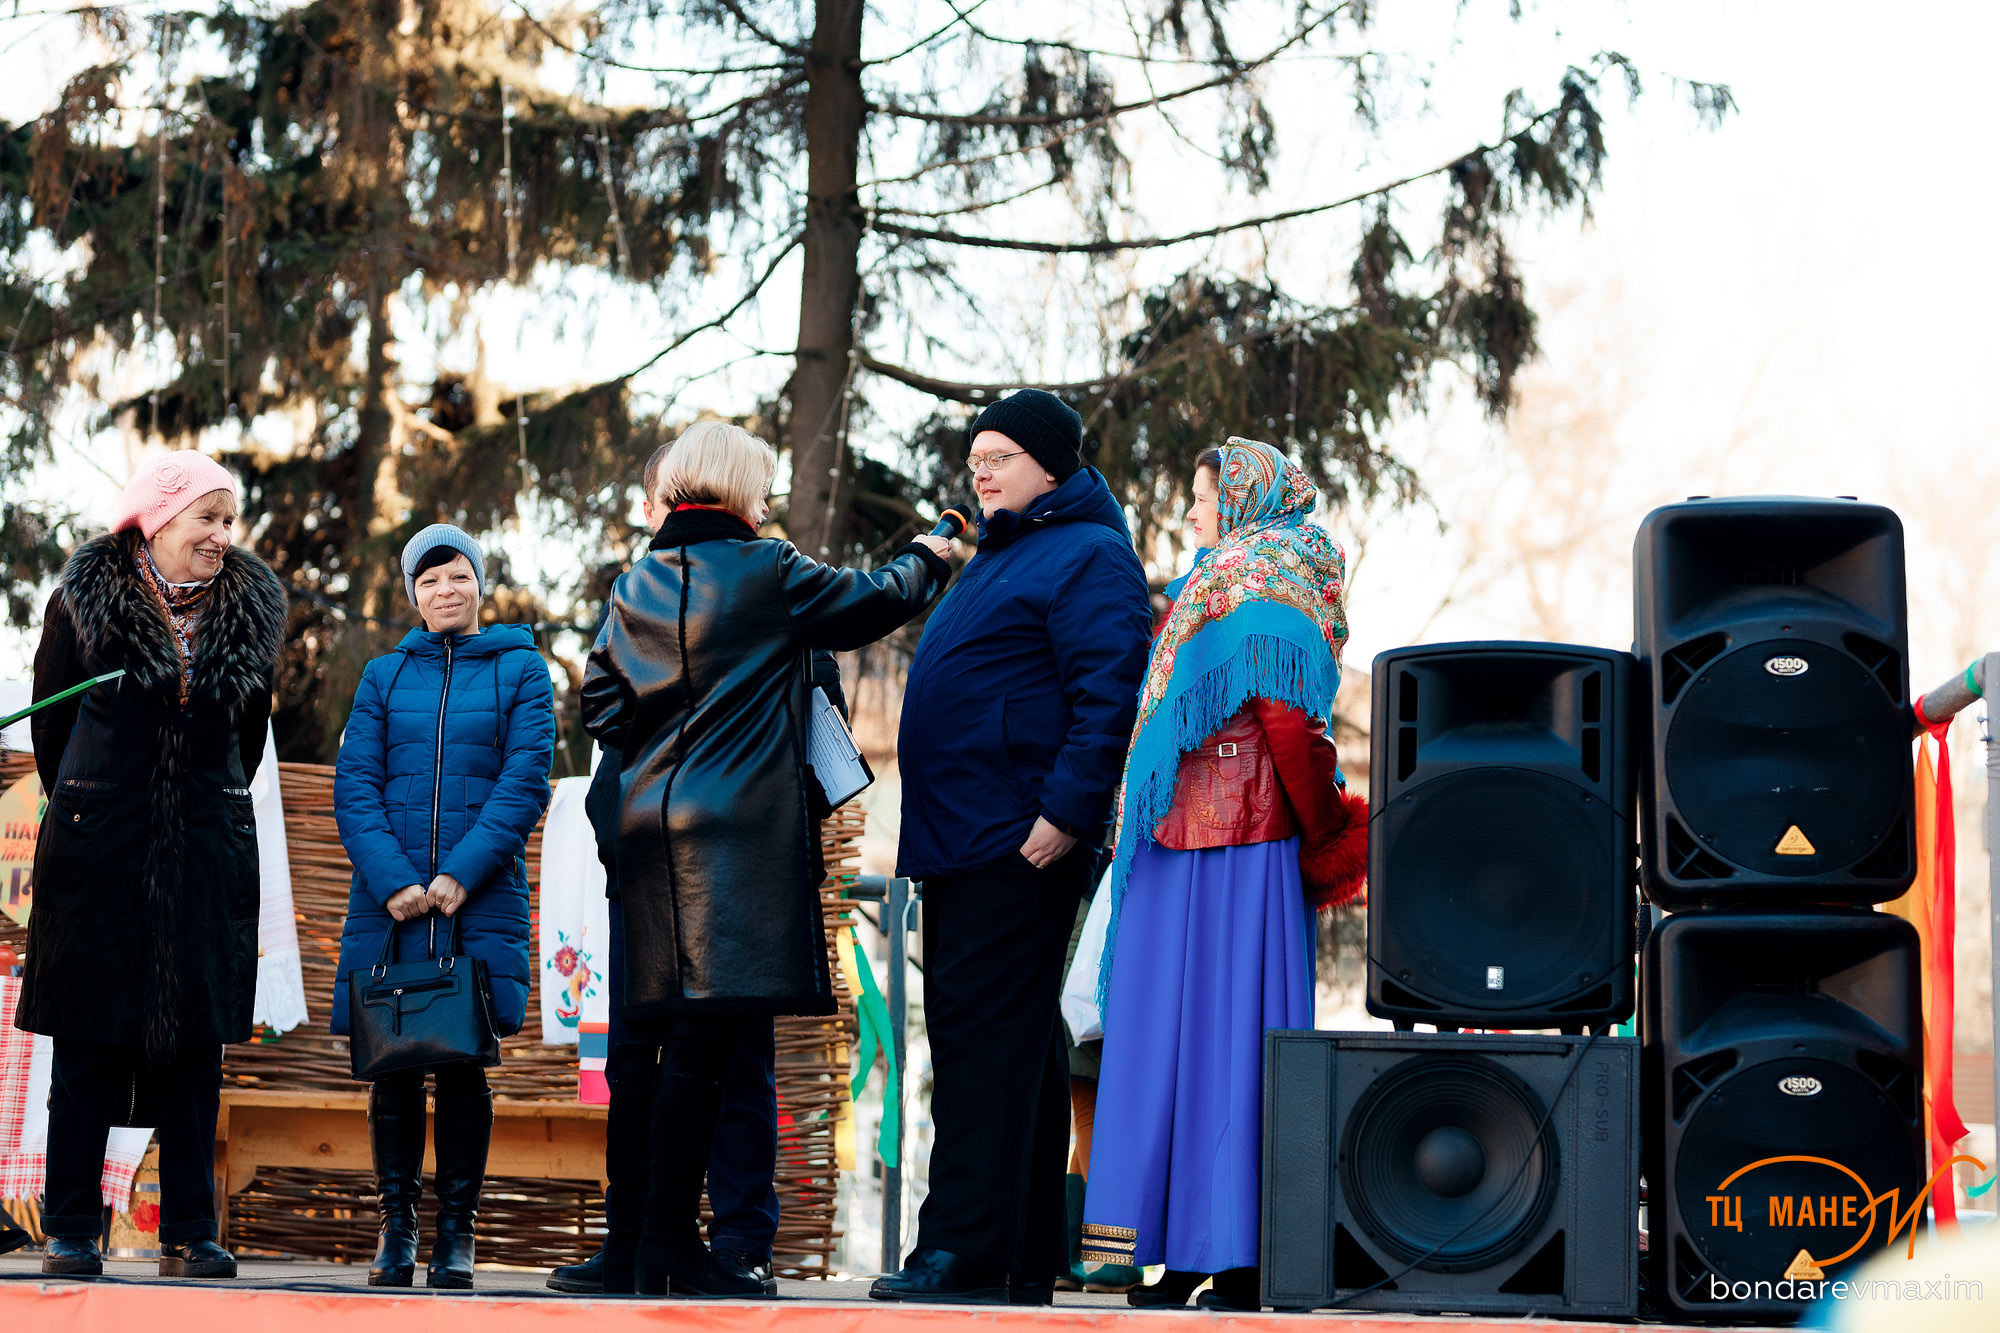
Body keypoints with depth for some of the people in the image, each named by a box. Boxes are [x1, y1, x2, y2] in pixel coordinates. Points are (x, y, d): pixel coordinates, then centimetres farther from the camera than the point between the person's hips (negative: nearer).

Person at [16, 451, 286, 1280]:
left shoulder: (251, 606, 5)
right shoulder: (86, 598, -3)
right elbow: (50, 718, 9)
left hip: (209, 859, 2)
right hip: (98, 852, -2)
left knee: (195, 1045, 2)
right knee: (89, 1045, 0)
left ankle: (188, 1234, 6)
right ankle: (70, 1231, 6)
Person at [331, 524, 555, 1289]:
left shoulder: (520, 671, 6)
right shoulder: (384, 675, 11)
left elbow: (526, 782, -3)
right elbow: (353, 787, 4)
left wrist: (461, 874, -14)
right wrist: (392, 881, -11)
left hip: (481, 902, -2)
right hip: (389, 903, 2)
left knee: (463, 1068, -2)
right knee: (394, 1068, 2)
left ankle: (456, 1234, 4)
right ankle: (397, 1231, 9)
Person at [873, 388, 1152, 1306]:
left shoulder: (1087, 556, -7)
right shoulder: (998, 557, 23)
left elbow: (1106, 696, -18)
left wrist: (1065, 813, -25)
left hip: (1021, 843, -10)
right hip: (962, 841, 10)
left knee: (983, 1033, -14)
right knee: (1016, 1044, 10)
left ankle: (965, 1249, -17)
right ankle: (1027, 1259, 14)